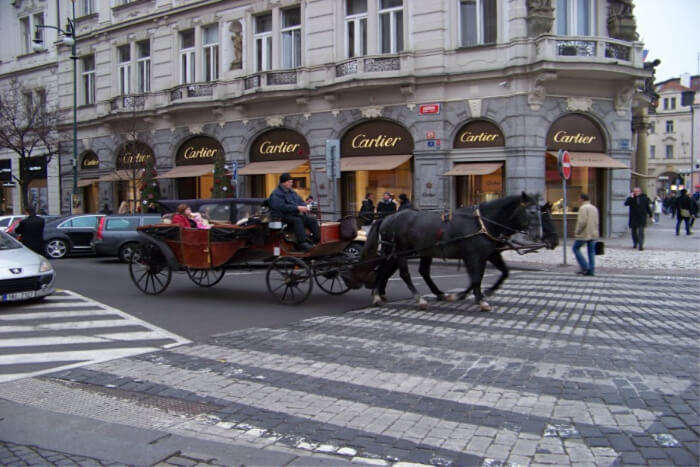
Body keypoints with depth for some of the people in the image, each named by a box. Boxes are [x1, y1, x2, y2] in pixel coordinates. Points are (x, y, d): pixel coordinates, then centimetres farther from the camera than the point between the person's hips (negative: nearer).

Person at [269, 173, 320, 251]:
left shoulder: (292, 192, 19)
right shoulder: (276, 194, -9)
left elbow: (301, 201, 22)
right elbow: (282, 207, -22)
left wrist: (305, 207, -3)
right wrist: (297, 208, -25)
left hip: (294, 214, 8)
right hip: (282, 217, -8)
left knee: (312, 219, -8)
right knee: (297, 220, -35)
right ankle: (302, 243, -39)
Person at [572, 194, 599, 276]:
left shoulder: (583, 208, -13)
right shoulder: (594, 208, 14)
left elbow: (582, 221, -21)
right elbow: (596, 222, 16)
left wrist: (577, 231, -11)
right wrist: (595, 232, 20)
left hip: (584, 234, -8)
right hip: (593, 234, 8)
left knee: (575, 248, 4)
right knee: (591, 251, 9)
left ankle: (585, 267, -3)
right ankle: (591, 270, 7)